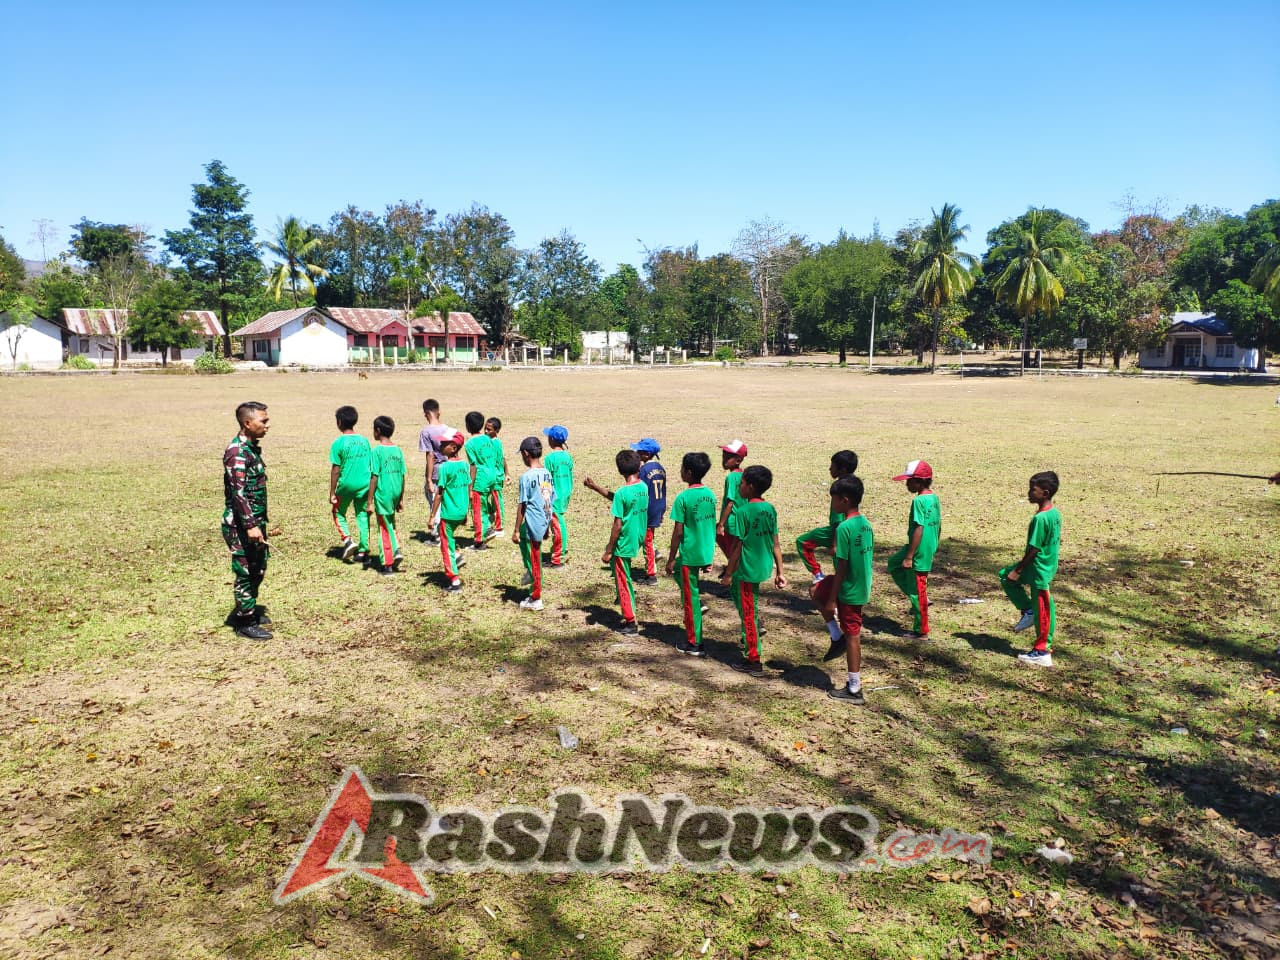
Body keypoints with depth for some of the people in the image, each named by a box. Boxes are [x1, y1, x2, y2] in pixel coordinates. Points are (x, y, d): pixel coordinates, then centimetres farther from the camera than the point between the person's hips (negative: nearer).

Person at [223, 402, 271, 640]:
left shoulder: (252, 447, 11)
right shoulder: (237, 452, -19)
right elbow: (238, 493, -25)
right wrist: (250, 525, -29)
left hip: (255, 520, 10)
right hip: (240, 524, -10)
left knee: (258, 568, 19)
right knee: (245, 571, 0)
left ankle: (248, 610, 34)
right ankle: (244, 623, 10)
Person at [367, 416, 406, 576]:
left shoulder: (377, 450, -11)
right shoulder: (397, 450, 5)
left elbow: (374, 477, -13)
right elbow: (402, 476, 8)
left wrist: (370, 502, -8)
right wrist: (401, 499, 17)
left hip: (383, 495, -5)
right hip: (396, 494, 5)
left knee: (384, 529, 5)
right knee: (390, 525, 24)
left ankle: (388, 566, 10)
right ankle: (396, 550, 5)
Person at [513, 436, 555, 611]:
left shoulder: (526, 476, -15)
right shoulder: (547, 473, 5)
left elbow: (522, 505, -14)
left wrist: (516, 530, -8)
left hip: (533, 523, -7)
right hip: (545, 523, 7)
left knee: (535, 561, 3)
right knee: (524, 537, 33)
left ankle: (536, 599, 13)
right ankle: (529, 572, 31)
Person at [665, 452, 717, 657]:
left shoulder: (683, 498, -17)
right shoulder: (710, 494, 4)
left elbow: (678, 532, -15)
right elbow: (711, 525, 11)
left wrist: (671, 559, -6)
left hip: (690, 554, -7)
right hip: (707, 553, 7)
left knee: (690, 598, 4)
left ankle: (694, 644, 12)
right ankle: (698, 603, 24)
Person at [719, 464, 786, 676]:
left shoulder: (742, 512, -17)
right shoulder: (770, 509, 3)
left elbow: (738, 547, -15)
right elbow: (775, 544, 7)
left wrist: (728, 574, -7)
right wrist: (780, 572, 12)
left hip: (746, 570, -7)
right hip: (763, 567, 7)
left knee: (748, 614, 3)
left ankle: (753, 662, 11)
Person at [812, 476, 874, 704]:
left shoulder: (844, 528, -22)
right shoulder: (865, 523, 4)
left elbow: (842, 567, -21)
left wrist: (832, 600, -15)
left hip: (849, 591, -9)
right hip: (862, 586, 9)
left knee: (852, 636, 2)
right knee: (816, 590, 23)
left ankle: (854, 690, 13)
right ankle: (837, 637, 21)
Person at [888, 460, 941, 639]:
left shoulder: (919, 501, -20)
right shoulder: (934, 498, 7)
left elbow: (919, 530, -23)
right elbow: (938, 527, 14)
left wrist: (909, 557, -20)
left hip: (919, 553, -9)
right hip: (929, 550, 9)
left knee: (918, 594, 3)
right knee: (894, 563, 26)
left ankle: (921, 632, 14)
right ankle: (922, 598, 22)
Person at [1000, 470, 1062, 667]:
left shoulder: (1040, 518, -25)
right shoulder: (1055, 513, 4)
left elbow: (1034, 549, -23)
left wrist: (1018, 570, -13)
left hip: (1039, 569, -10)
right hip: (1048, 565, 10)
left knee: (1042, 610, 2)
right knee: (1005, 575, 19)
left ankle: (1043, 652, 14)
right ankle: (1028, 611, 20)